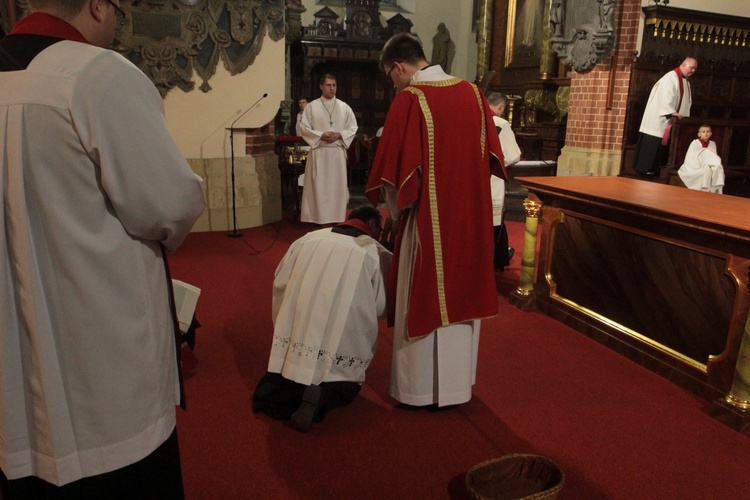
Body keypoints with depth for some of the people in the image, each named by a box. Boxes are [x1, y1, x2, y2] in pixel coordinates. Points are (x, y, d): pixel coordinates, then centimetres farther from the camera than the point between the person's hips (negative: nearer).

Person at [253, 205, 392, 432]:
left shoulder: (311, 237, 10)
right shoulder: (374, 252, 4)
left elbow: (280, 282, 12)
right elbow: (379, 306, 10)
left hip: (296, 332, 3)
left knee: (292, 365, 29)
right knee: (347, 384, 21)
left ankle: (276, 388, -3)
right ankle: (322, 396, -11)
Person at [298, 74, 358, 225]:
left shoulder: (344, 107, 7)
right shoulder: (311, 106, 3)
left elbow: (353, 128, 7)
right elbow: (303, 128, -1)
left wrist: (339, 135, -11)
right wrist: (321, 135, -14)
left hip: (338, 152, 2)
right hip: (318, 152, -2)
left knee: (337, 185, 3)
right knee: (318, 186, -2)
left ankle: (337, 218, 11)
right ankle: (318, 219, 4)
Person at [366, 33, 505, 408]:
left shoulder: (409, 99, -12)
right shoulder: (472, 93, 6)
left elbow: (392, 164, -10)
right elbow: (490, 155, 8)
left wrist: (392, 206, 5)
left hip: (429, 218, -6)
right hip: (470, 214, 6)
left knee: (423, 297, 6)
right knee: (461, 293, 16)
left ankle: (421, 387, 19)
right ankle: (456, 383, 30)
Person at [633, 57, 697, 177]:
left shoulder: (686, 82, 18)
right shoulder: (671, 77, -10)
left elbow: (686, 102, 18)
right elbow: (665, 97, -20)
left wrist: (684, 117, 7)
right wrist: (672, 112, -27)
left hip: (669, 119, 9)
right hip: (659, 118, -9)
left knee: (661, 143, 7)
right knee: (652, 144, -7)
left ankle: (653, 170, 9)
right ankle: (645, 169, -3)